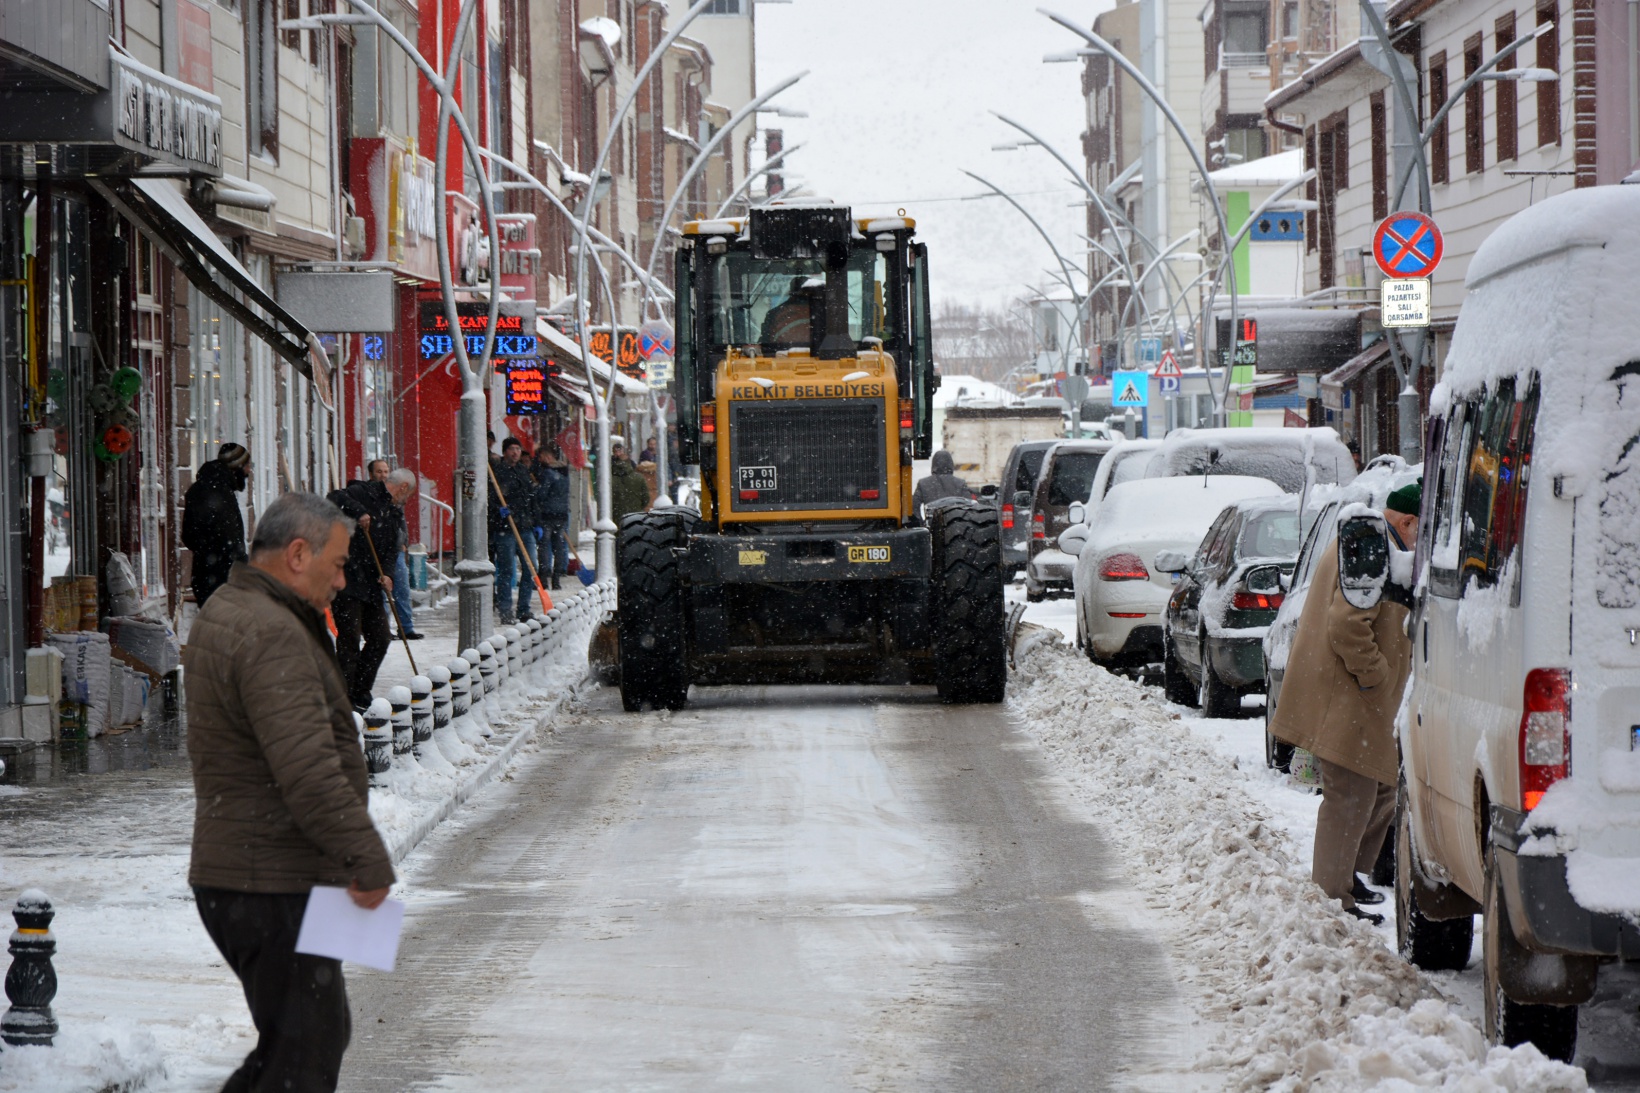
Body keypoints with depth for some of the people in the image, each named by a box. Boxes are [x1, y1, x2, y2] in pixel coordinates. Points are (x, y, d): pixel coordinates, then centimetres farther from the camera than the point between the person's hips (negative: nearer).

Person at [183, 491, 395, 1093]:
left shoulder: (226, 612, 16)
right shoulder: (270, 635, -19)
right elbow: (309, 771, -26)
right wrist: (368, 858, -23)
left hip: (231, 869, 11)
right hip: (274, 884, -11)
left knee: (304, 1038, 18)